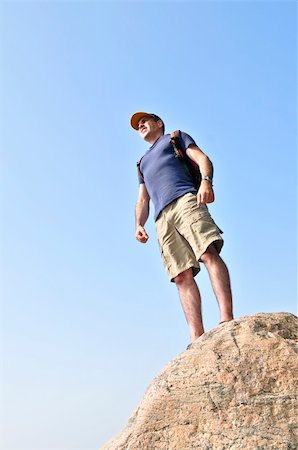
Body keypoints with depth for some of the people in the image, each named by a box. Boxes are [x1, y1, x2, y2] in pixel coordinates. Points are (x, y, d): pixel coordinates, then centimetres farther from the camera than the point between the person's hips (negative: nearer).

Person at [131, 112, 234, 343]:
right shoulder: (143, 162, 40)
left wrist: (206, 181, -14)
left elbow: (202, 159, 9)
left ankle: (227, 320, -36)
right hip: (162, 218, 4)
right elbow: (142, 199, 32)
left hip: (186, 200, -4)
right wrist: (139, 225, 11)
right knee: (182, 276, -13)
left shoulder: (176, 137, 26)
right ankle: (197, 339, -23)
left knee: (209, 254, -25)